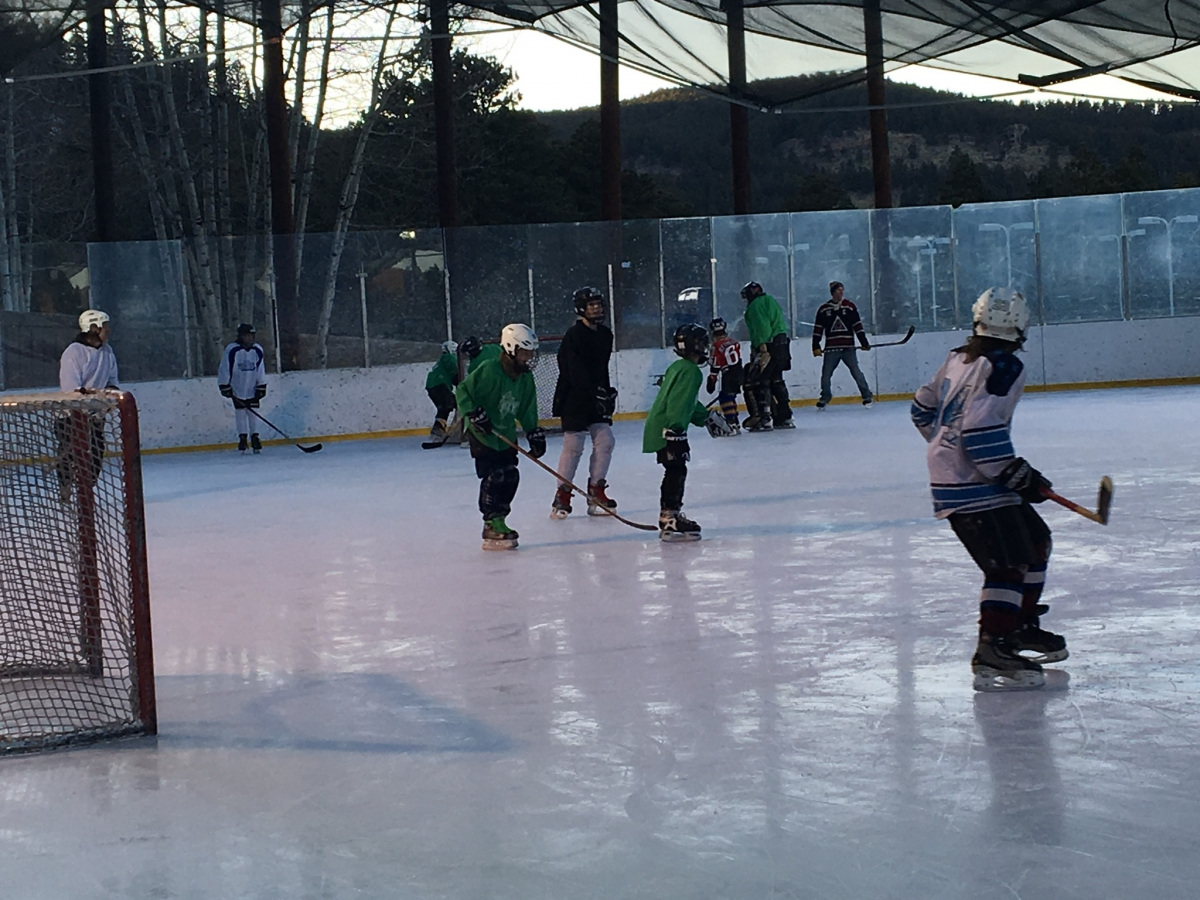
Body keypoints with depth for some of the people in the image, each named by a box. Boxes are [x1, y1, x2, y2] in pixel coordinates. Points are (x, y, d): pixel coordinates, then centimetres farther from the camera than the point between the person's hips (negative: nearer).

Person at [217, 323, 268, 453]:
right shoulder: (231, 350, -16)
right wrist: (225, 386, -11)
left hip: (252, 389, 2)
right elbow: (224, 369, -11)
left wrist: (262, 387, 2)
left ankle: (255, 438, 9)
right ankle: (242, 439, 10)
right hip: (237, 388, -2)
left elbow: (260, 370, 4)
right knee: (240, 413, 1)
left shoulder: (257, 350, -3)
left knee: (253, 413, 3)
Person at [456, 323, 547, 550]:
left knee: (510, 477, 7)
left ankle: (497, 521, 21)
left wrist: (535, 435, 5)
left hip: (506, 436, 8)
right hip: (482, 434, -8)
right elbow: (462, 391, -18)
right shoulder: (488, 371, -21)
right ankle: (492, 528, -13)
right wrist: (474, 414, -26)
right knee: (494, 477, -15)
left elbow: (526, 410, 12)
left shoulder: (525, 378, 3)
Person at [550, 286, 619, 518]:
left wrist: (608, 391, 16)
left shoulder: (605, 334, 11)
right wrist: (596, 393, -28)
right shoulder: (574, 335, -15)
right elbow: (576, 371, -23)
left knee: (605, 442, 2)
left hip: (597, 398, 8)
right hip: (574, 398, -8)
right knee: (573, 445, -8)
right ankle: (562, 495, -1)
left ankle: (596, 490, 12)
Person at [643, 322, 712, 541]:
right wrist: (675, 431, -26)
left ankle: (671, 516, 25)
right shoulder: (691, 371, -15)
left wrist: (707, 416, 38)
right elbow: (679, 404, -24)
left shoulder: (678, 367, 17)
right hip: (668, 430, -10)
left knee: (676, 472, 17)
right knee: (676, 472, -12)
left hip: (659, 429, 10)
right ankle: (669, 520, -15)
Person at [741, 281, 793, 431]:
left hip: (768, 346, -10)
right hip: (782, 344, 10)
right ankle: (785, 418, 19)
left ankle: (762, 419, -15)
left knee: (757, 382, -8)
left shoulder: (755, 306, -7)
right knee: (776, 381, 18)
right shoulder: (771, 301, 23)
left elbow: (761, 327, -20)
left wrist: (763, 349, -27)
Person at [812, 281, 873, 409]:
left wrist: (864, 342, 1)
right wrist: (816, 347, 2)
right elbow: (818, 329, 7)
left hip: (848, 348, -1)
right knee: (826, 374, 0)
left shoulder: (850, 307, 6)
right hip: (831, 349, 1)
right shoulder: (823, 309, 5)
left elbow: (857, 325, 6)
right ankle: (825, 397, 18)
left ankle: (867, 395, 3)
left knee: (856, 372, -6)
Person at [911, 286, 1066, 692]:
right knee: (1008, 562, -16)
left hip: (949, 473, 10)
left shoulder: (959, 357, 11)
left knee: (1035, 541, 20)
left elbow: (924, 407, 21)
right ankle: (991, 653, -22)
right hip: (972, 486, -10)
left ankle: (1022, 626, 29)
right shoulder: (1003, 367, -16)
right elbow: (983, 430, -25)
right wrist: (1019, 475, -17)